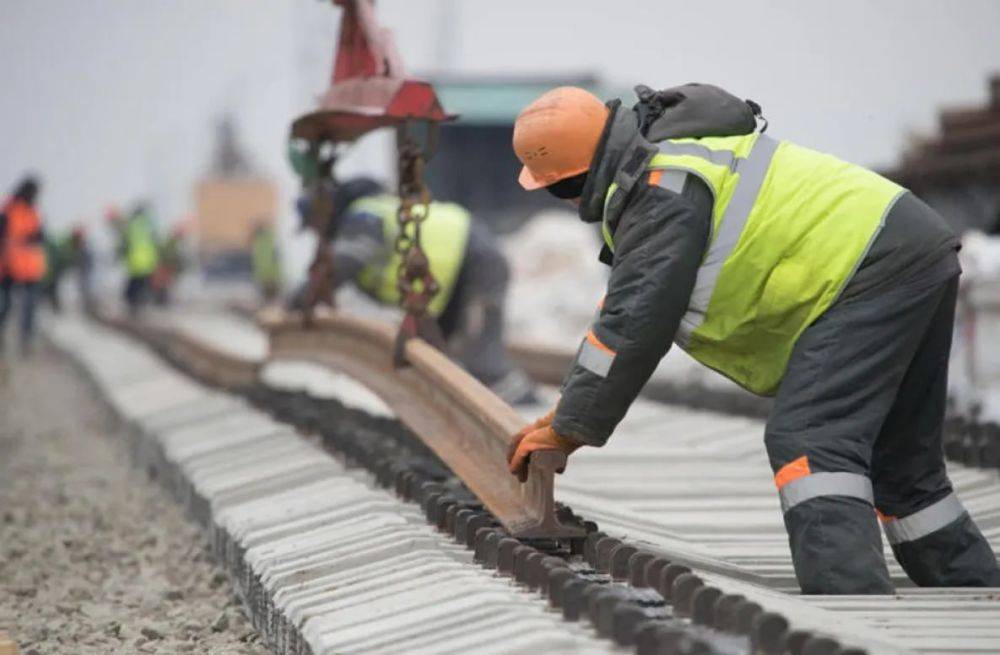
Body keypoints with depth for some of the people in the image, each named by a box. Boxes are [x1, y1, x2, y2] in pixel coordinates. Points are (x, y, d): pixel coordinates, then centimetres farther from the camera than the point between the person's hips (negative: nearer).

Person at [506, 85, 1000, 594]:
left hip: (874, 270, -11)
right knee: (898, 463, 18)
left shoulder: (661, 190, -16)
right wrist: (570, 408, 21)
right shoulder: (659, 161, 18)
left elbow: (634, 323, -19)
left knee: (807, 443, -20)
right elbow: (622, 302, 23)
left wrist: (570, 429, -8)